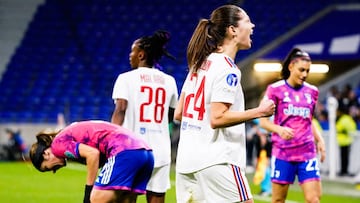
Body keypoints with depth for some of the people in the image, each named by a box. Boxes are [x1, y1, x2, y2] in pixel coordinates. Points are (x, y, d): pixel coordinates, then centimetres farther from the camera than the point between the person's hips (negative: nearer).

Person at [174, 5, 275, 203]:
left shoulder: (200, 64, 14)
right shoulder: (227, 69, -11)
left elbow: (178, 114, 15)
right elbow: (217, 118, -19)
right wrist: (259, 112, -12)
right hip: (216, 162, -8)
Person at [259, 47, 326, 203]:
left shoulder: (312, 91, 11)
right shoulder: (275, 89, -1)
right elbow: (263, 120, -2)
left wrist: (319, 139, 7)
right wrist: (279, 129, -22)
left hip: (307, 153, 3)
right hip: (282, 153, -3)